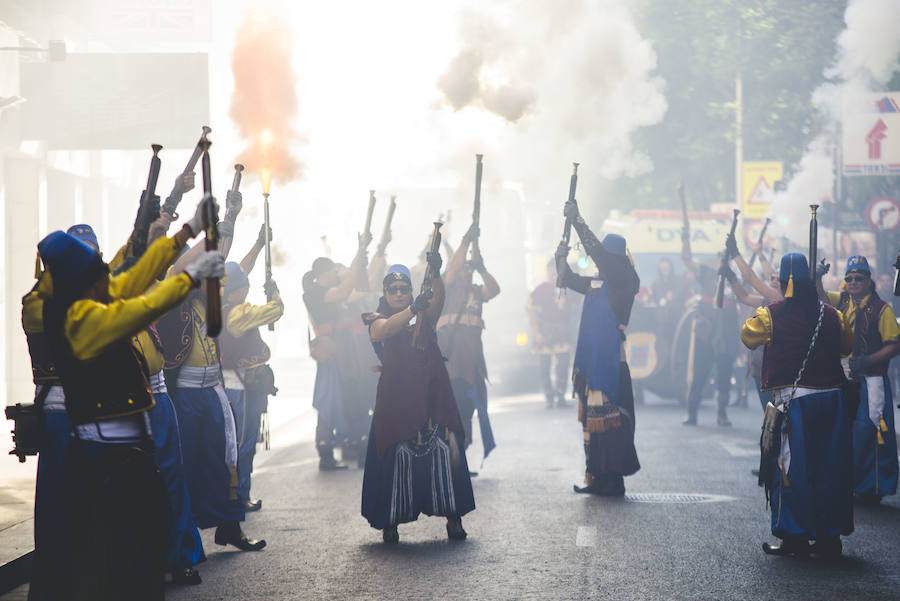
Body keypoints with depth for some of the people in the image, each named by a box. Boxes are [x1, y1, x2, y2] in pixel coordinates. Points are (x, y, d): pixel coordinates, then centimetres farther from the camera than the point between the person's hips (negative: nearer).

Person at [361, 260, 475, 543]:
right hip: (397, 400, -2)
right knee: (397, 457, -9)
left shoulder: (425, 317, 15)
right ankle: (390, 522, 0)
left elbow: (438, 298, -7)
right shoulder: (378, 322, 8)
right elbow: (387, 328, -17)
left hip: (432, 398, 2)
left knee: (446, 451, -11)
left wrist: (436, 273, -27)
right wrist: (412, 309, -35)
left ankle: (453, 516, -3)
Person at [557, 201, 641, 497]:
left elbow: (598, 253, -20)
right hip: (590, 359, 9)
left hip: (611, 361, -9)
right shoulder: (596, 283, 15)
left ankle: (613, 480, -7)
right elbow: (569, 280, 29)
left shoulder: (625, 281, -9)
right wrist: (562, 258, 9)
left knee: (608, 419, -9)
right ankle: (597, 478, 15)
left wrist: (577, 220, -19)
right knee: (591, 417, 10)